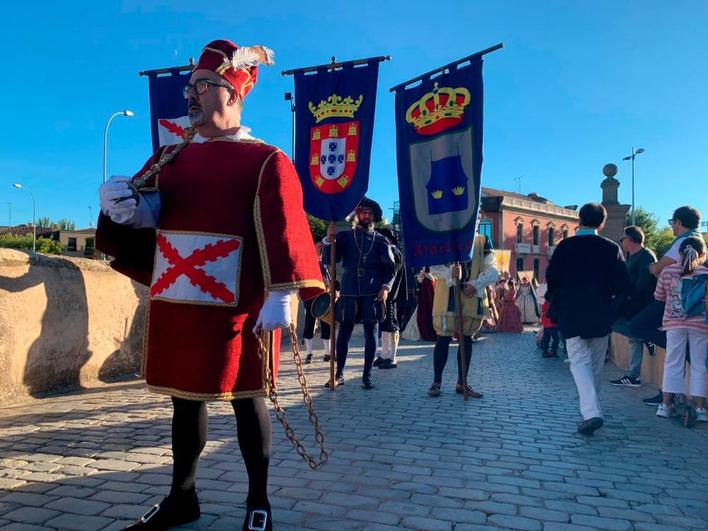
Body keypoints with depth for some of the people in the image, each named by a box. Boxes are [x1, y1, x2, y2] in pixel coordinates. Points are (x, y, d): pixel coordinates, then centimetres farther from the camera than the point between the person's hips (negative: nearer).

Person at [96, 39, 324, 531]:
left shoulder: (265, 161, -3)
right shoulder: (170, 157, 14)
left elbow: (282, 230, -13)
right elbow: (142, 214, 11)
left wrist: (281, 294, -23)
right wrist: (122, 203, -12)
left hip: (237, 305, -5)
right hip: (176, 301, 6)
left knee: (245, 397, 4)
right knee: (185, 394, 15)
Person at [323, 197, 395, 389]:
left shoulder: (380, 240, 10)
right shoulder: (345, 236, 9)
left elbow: (390, 267, 7)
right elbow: (329, 261, 1)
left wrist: (386, 286, -9)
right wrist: (329, 240, -15)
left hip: (372, 294, 0)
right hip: (349, 292, 0)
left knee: (370, 334, 2)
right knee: (344, 333, 2)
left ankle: (367, 376, 11)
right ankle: (339, 374, 12)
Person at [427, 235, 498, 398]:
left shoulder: (483, 242, 6)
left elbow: (492, 271, -2)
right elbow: (434, 267, -6)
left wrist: (475, 284, -18)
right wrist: (450, 273, -26)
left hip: (472, 299, 2)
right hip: (448, 298, -2)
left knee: (466, 339, 9)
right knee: (443, 339, 1)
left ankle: (462, 383, 20)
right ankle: (436, 382, 12)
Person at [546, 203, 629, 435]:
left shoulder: (565, 246, -5)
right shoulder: (612, 248, -2)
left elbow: (551, 277, -5)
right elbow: (623, 283, -4)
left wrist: (559, 302, 13)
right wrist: (608, 300, 15)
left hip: (571, 314, -2)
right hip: (601, 316, 2)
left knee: (580, 362, -3)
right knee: (596, 364, 16)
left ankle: (591, 413, -18)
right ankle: (591, 407, 29)